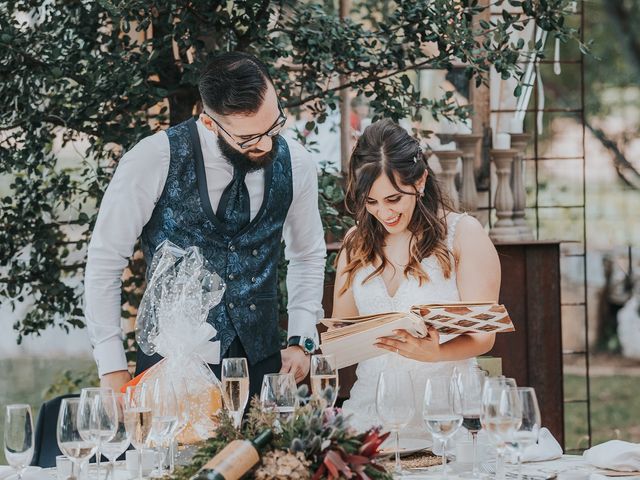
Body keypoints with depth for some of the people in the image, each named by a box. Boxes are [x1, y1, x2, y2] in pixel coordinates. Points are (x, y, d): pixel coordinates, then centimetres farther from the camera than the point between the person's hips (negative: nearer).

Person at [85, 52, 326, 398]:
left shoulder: (295, 164, -1)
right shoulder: (155, 160, -14)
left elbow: (308, 255, 16)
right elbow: (104, 260, -7)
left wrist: (301, 341, 6)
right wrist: (113, 369, -10)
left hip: (261, 358, 3)